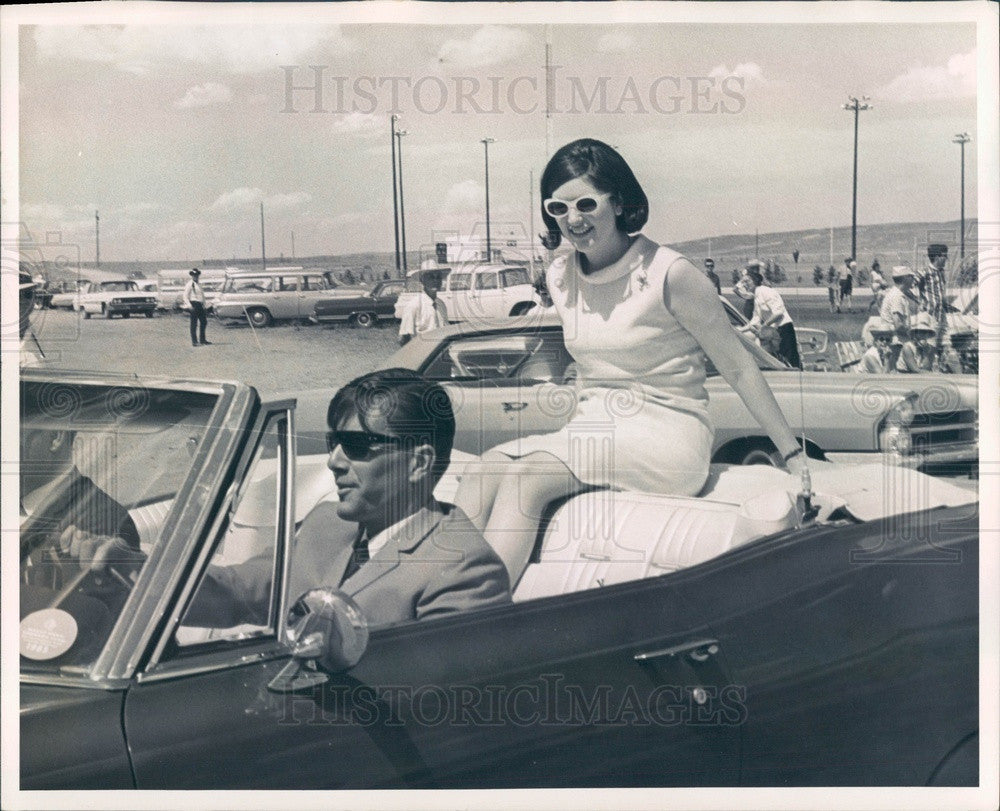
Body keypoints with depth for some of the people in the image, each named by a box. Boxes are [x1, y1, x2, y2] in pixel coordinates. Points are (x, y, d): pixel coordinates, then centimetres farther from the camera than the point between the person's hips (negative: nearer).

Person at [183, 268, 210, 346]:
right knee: (194, 323, -5)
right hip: (194, 304, -8)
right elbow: (185, 296, -10)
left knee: (203, 322, 11)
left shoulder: (199, 284, 17)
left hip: (200, 305, 8)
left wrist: (203, 305, 21)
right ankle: (194, 341, -2)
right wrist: (189, 305, -20)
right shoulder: (189, 285, -6)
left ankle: (202, 340, 21)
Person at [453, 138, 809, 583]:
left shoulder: (667, 273, -9)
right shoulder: (560, 277, 9)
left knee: (525, 477, -32)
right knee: (481, 476, -26)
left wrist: (794, 456, 1)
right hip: (592, 436, 6)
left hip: (667, 441, -6)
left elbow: (738, 368, -3)